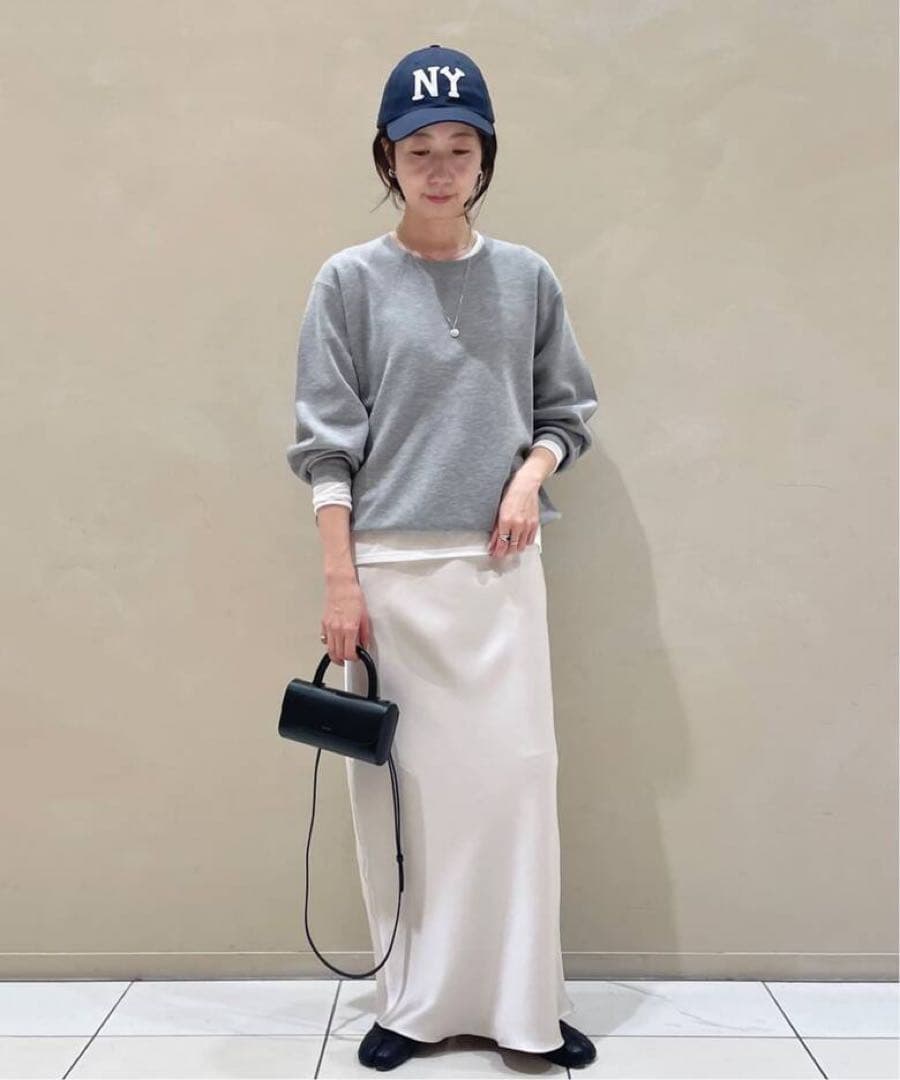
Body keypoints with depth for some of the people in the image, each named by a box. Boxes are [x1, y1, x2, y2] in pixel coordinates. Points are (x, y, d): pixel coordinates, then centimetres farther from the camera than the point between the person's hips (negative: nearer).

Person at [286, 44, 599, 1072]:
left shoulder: (527, 277, 7)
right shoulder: (350, 281, 1)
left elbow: (567, 409, 14)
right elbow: (325, 444, -2)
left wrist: (530, 474, -6)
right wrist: (340, 581, -8)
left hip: (498, 566, 2)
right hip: (388, 569, -1)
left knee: (515, 776, 2)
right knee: (400, 784, 4)